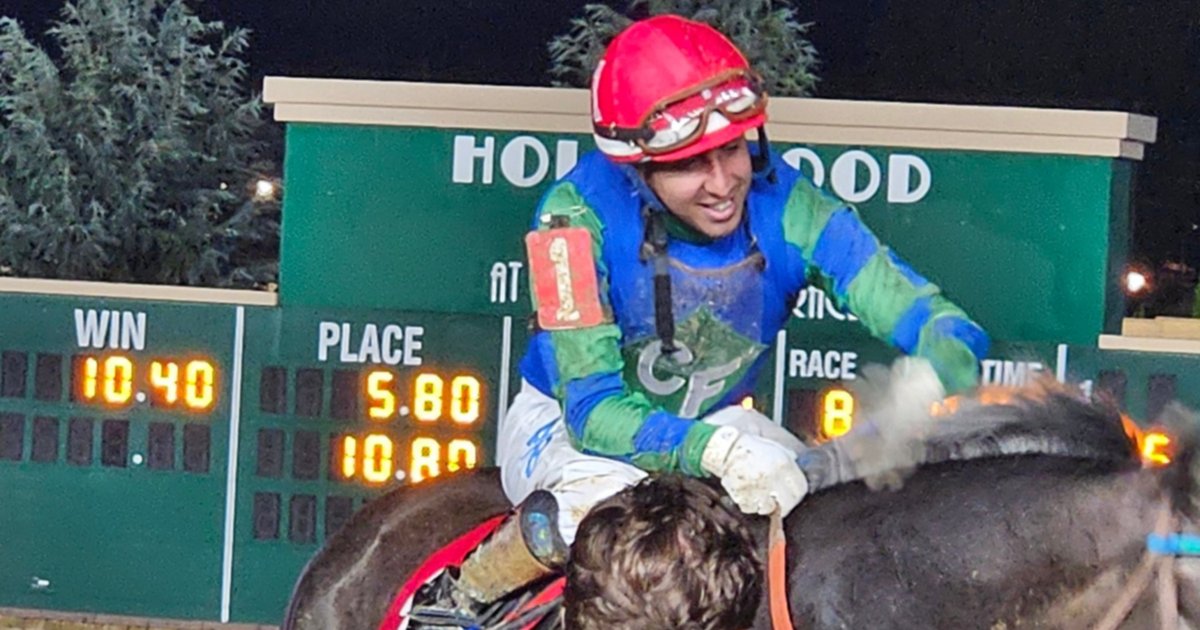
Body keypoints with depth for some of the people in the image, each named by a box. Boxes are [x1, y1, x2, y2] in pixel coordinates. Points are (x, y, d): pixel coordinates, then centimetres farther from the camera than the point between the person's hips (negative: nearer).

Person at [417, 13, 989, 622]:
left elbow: (917, 311, -24)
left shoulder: (782, 204, -21)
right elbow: (593, 410, -32)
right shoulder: (580, 215, -29)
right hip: (566, 426, -4)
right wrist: (718, 451, -49)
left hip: (712, 424, 4)